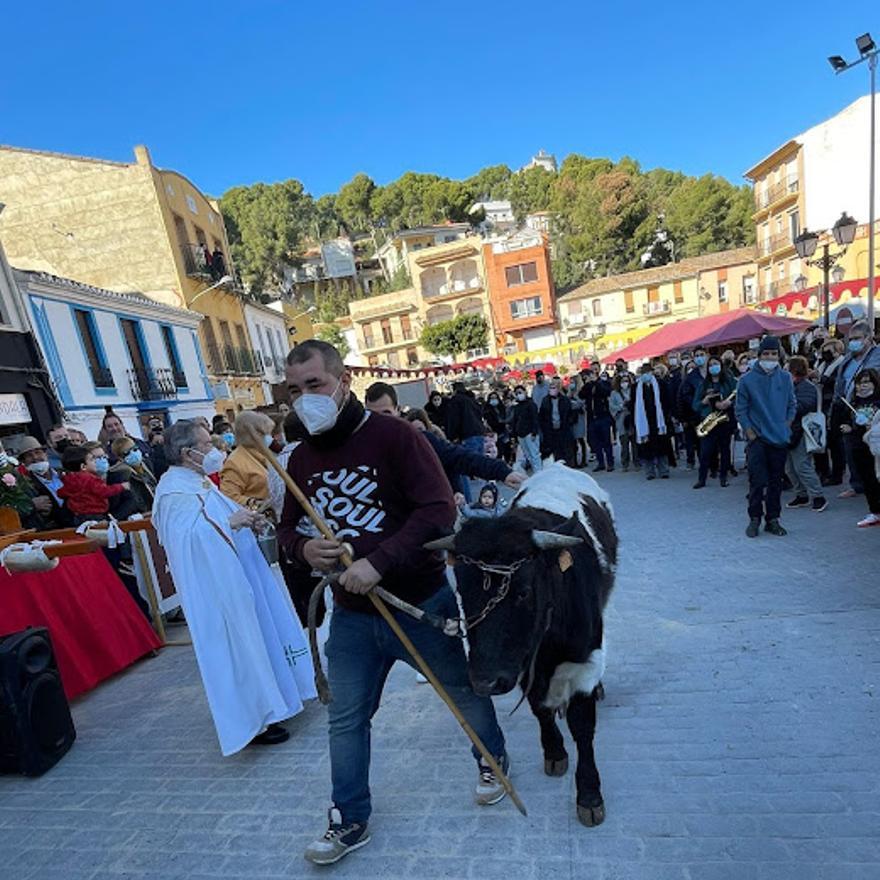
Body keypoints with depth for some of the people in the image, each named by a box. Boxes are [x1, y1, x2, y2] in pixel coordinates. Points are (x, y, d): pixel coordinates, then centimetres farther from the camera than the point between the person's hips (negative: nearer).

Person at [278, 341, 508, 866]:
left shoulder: (393, 435, -18)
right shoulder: (301, 459, 0)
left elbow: (439, 510, -25)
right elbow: (290, 528, 11)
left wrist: (378, 562, -31)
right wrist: (303, 548, -12)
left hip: (421, 603, -4)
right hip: (351, 614, 4)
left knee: (463, 688, 19)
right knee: (346, 719, 15)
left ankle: (493, 759, 49)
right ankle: (350, 821, 39)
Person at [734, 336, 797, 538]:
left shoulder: (785, 378, 5)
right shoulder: (747, 380, -4)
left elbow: (792, 405, 14)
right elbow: (740, 410, -2)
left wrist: (787, 425, 2)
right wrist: (749, 432, -7)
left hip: (780, 439, 3)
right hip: (757, 439, -3)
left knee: (776, 482, 9)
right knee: (757, 482, -4)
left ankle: (773, 519, 18)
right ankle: (755, 519, 8)